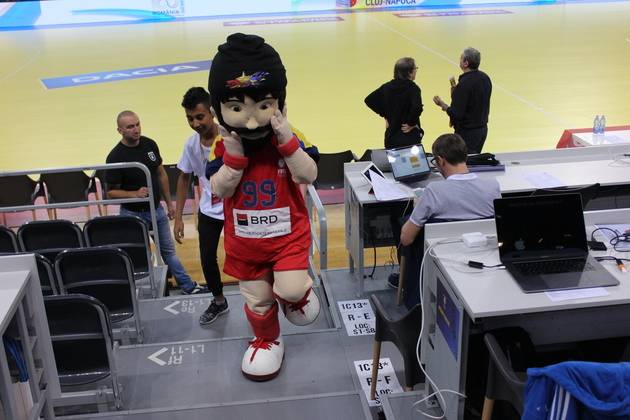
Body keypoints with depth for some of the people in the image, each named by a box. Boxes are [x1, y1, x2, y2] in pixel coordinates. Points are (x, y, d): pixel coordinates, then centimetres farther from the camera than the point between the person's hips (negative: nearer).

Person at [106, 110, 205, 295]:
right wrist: (135, 194, -27)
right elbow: (111, 191, -11)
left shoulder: (150, 144, -1)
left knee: (168, 250, 17)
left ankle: (187, 286, 27)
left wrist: (169, 203, 11)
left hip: (156, 209, 5)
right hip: (133, 214, -5)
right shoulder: (115, 157, -16)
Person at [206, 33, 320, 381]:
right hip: (244, 240, 2)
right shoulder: (222, 146, -14)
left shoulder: (288, 139, -14)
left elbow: (309, 176, -21)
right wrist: (234, 155, -30)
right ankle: (266, 340, 44)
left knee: (290, 289, -18)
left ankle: (297, 291, 20)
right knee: (257, 299, 16)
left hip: (288, 233, -1)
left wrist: (287, 142, -31)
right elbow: (219, 190, -16)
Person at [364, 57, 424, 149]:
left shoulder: (387, 86, 4)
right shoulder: (413, 88, -13)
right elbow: (417, 108, -29)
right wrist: (411, 123, -13)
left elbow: (369, 100, 10)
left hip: (390, 136, 6)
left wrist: (384, 114, 11)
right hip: (409, 136, -6)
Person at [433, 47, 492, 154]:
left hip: (467, 133, -9)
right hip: (483, 129, 9)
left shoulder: (464, 84, -24)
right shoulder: (485, 78, 2)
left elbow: (456, 114, -23)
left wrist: (442, 105, -7)